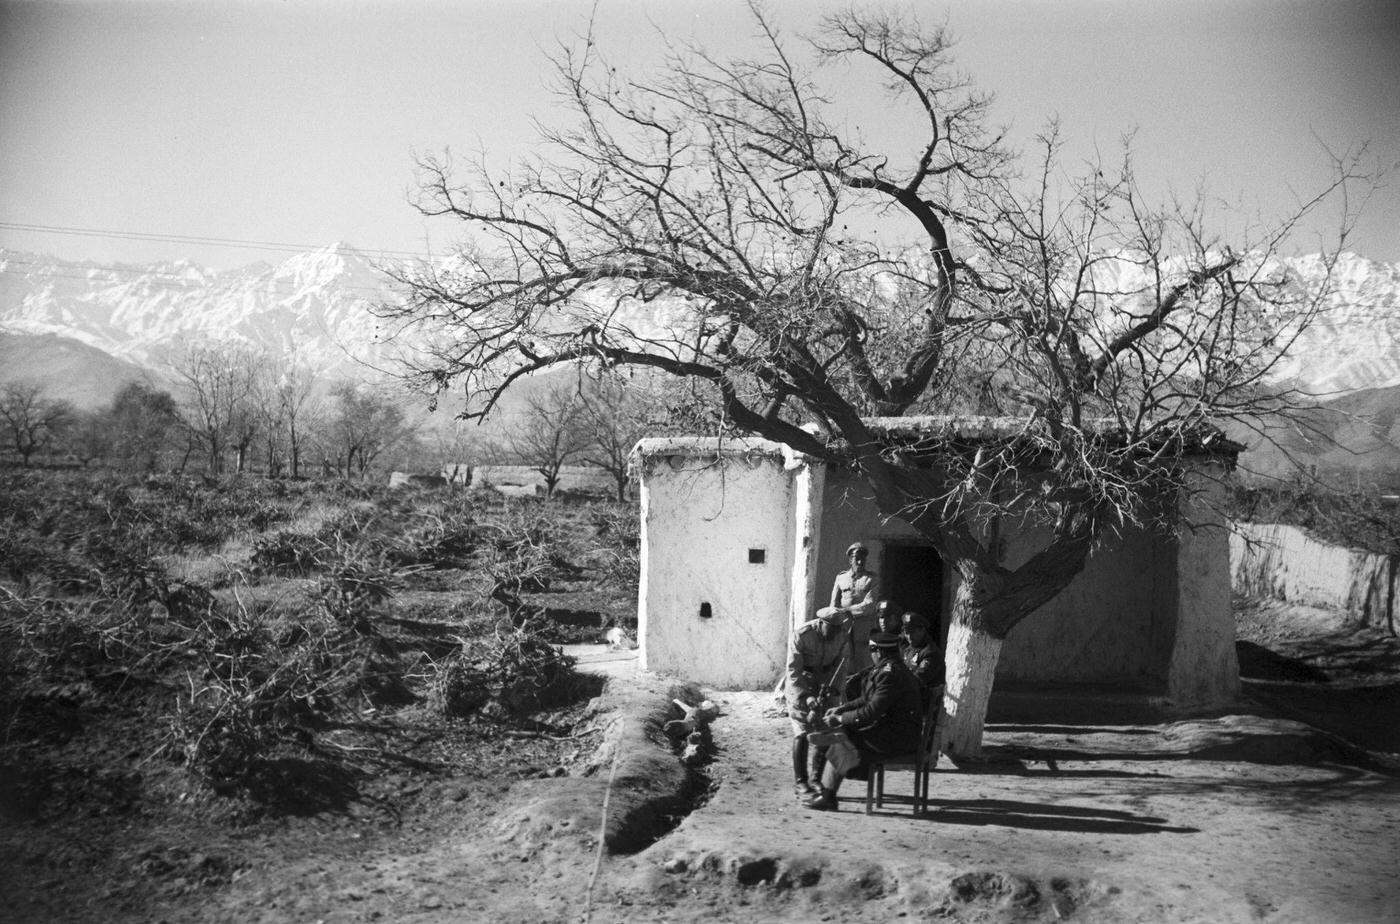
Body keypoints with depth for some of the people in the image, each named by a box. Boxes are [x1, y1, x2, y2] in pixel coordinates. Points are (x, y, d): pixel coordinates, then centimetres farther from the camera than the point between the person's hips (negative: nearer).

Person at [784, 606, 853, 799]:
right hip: (800, 680, -4)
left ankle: (817, 778, 13)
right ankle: (799, 782, -5)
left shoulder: (843, 634, -13)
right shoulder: (801, 635, -25)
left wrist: (831, 687, -18)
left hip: (826, 680, 4)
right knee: (802, 732, -10)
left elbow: (843, 662, -3)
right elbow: (793, 671, -21)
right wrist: (806, 697, -31)